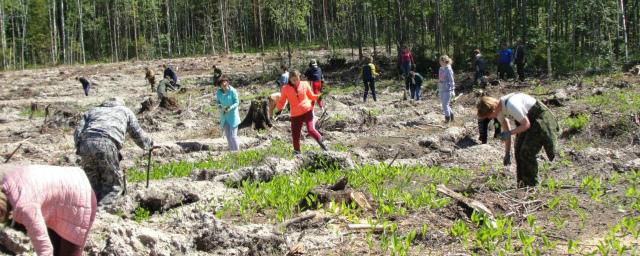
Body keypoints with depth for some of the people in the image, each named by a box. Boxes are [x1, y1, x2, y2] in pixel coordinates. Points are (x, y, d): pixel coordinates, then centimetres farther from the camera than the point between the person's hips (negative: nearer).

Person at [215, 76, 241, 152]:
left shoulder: (232, 91, -18)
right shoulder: (218, 92, -5)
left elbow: (237, 102, -12)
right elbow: (218, 101, 8)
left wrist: (230, 108, -27)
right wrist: (219, 106, -14)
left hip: (233, 115, -5)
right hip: (224, 115, 5)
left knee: (233, 135, -8)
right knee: (227, 135, 10)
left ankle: (236, 151, 3)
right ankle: (231, 151, 22)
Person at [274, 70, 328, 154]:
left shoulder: (304, 84, 2)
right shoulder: (286, 89, -1)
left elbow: (311, 96, 12)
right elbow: (281, 102, 2)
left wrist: (319, 96, -7)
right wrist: (278, 108, -18)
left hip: (307, 111, -1)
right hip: (295, 114, 1)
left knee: (311, 130, -15)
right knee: (295, 134, 1)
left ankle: (321, 142, 13)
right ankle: (296, 151, 24)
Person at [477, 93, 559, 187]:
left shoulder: (511, 106, -34)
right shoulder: (499, 109, -6)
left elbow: (526, 125, -25)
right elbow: (506, 131, 5)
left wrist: (510, 133, -27)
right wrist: (507, 154, 5)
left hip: (539, 118, -9)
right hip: (527, 118, 9)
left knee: (527, 152, -13)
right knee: (519, 151, 6)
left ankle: (532, 185, -2)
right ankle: (522, 184, 17)